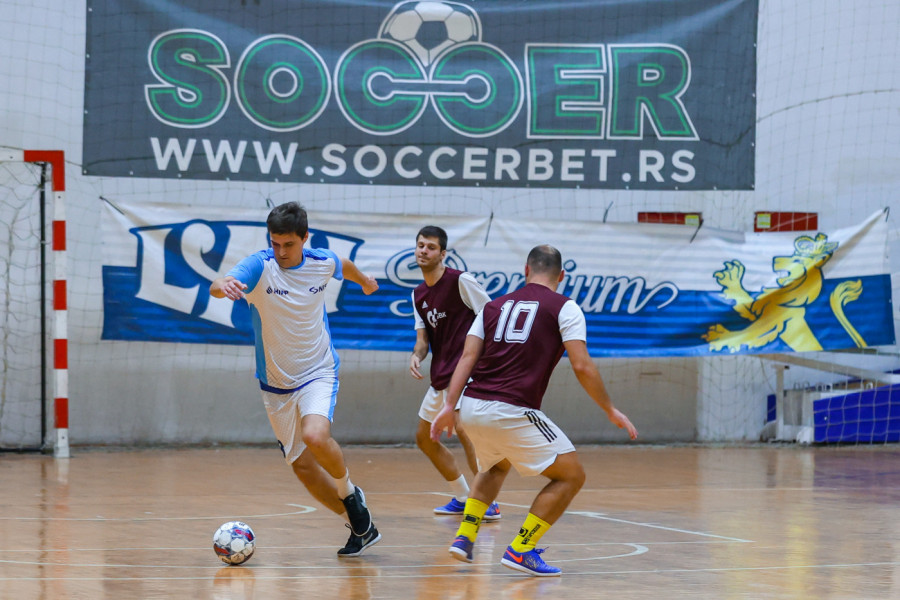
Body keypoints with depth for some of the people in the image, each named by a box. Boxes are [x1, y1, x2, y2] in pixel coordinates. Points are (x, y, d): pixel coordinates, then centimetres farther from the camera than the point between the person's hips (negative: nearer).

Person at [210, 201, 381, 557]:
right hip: (275, 383, 1)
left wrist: (364, 281, 39)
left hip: (318, 373, -1)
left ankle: (349, 494, -1)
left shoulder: (322, 263, -8)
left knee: (315, 436, -29)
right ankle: (360, 525, 21)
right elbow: (218, 286, -38)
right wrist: (224, 286, -62)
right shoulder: (259, 266, -17)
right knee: (302, 466, 4)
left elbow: (345, 267, 18)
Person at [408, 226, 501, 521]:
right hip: (441, 375, 9)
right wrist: (416, 355, -10)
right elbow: (423, 337, 13)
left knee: (464, 430, -22)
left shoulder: (460, 281, -9)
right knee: (424, 437, 14)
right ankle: (462, 498, 25)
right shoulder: (419, 295, 14)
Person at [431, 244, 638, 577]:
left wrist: (448, 406, 4)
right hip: (512, 412, -6)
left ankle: (464, 537, 21)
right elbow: (582, 366, -5)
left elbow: (468, 356, 7)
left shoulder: (495, 306, 18)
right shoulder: (565, 308, 5)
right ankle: (520, 550, -2)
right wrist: (611, 410, 4)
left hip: (471, 408, 6)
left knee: (496, 467, 35)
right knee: (571, 475, 6)